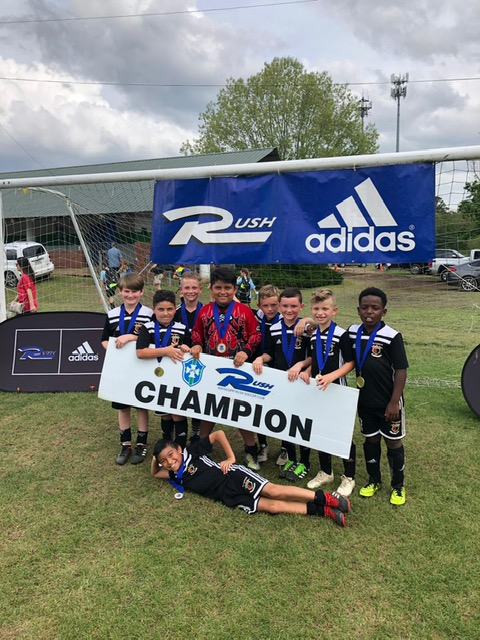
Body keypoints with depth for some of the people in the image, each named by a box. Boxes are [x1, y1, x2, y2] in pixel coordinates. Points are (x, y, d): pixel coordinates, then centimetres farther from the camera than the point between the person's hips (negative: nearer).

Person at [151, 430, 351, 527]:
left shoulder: (192, 452, 1)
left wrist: (231, 458, -3)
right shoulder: (177, 476, 13)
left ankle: (324, 498, -18)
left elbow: (218, 434, 2)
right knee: (273, 506, -13)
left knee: (274, 491, -22)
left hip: (235, 477, -3)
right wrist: (156, 459, 8)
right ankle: (322, 511, -15)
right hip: (228, 496, 3)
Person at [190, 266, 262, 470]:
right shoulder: (204, 311, 1)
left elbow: (256, 335, -4)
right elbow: (197, 333, 12)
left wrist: (246, 351, -18)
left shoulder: (244, 311, -7)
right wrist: (197, 345, -7)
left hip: (237, 369, -2)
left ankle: (251, 451, 25)